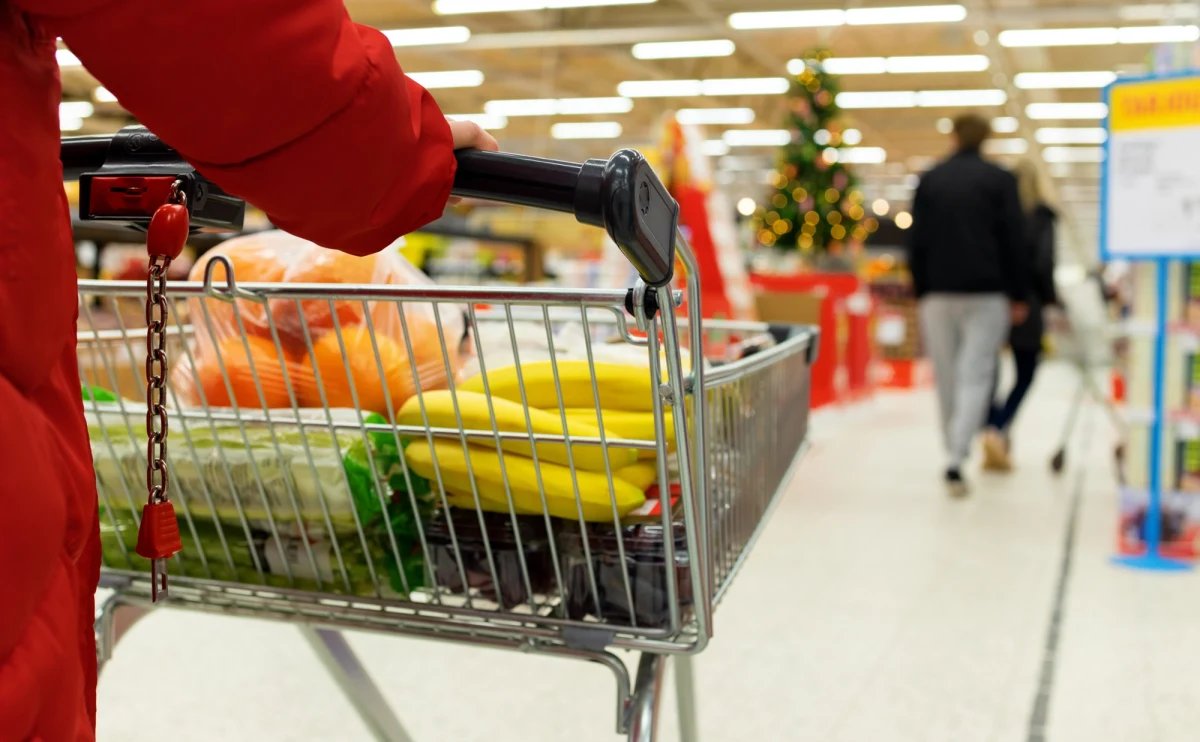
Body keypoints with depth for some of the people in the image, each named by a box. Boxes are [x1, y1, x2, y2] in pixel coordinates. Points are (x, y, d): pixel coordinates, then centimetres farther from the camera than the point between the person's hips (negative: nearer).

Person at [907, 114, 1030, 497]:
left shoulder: (929, 180, 7)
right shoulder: (1000, 180, 1)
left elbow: (916, 242, 5)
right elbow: (1014, 241, -1)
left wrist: (920, 292, 11)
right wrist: (1019, 296, 4)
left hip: (938, 293, 2)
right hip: (987, 293, -2)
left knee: (946, 375, 11)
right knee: (975, 375, -5)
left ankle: (954, 452, 21)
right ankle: (955, 460, -18)